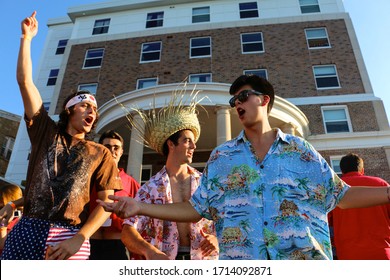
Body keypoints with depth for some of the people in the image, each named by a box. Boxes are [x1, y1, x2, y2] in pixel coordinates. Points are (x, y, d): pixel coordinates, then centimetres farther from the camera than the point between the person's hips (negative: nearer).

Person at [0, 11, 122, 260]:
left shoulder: (100, 154, 6)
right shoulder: (46, 133, 11)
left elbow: (107, 202, -1)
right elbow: (25, 81, 9)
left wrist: (79, 238, -16)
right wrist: (27, 38, 12)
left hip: (68, 239, -1)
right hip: (25, 232, 2)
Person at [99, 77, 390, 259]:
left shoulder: (301, 149, 7)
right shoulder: (221, 156, 8)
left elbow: (340, 195, 10)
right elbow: (195, 209, 7)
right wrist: (140, 206, -1)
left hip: (306, 258, 0)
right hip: (239, 259, 1)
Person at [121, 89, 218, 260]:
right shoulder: (151, 187, 0)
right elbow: (128, 230, -6)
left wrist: (215, 238, -10)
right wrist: (150, 251, -22)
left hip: (203, 258, 2)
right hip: (165, 259, -2)